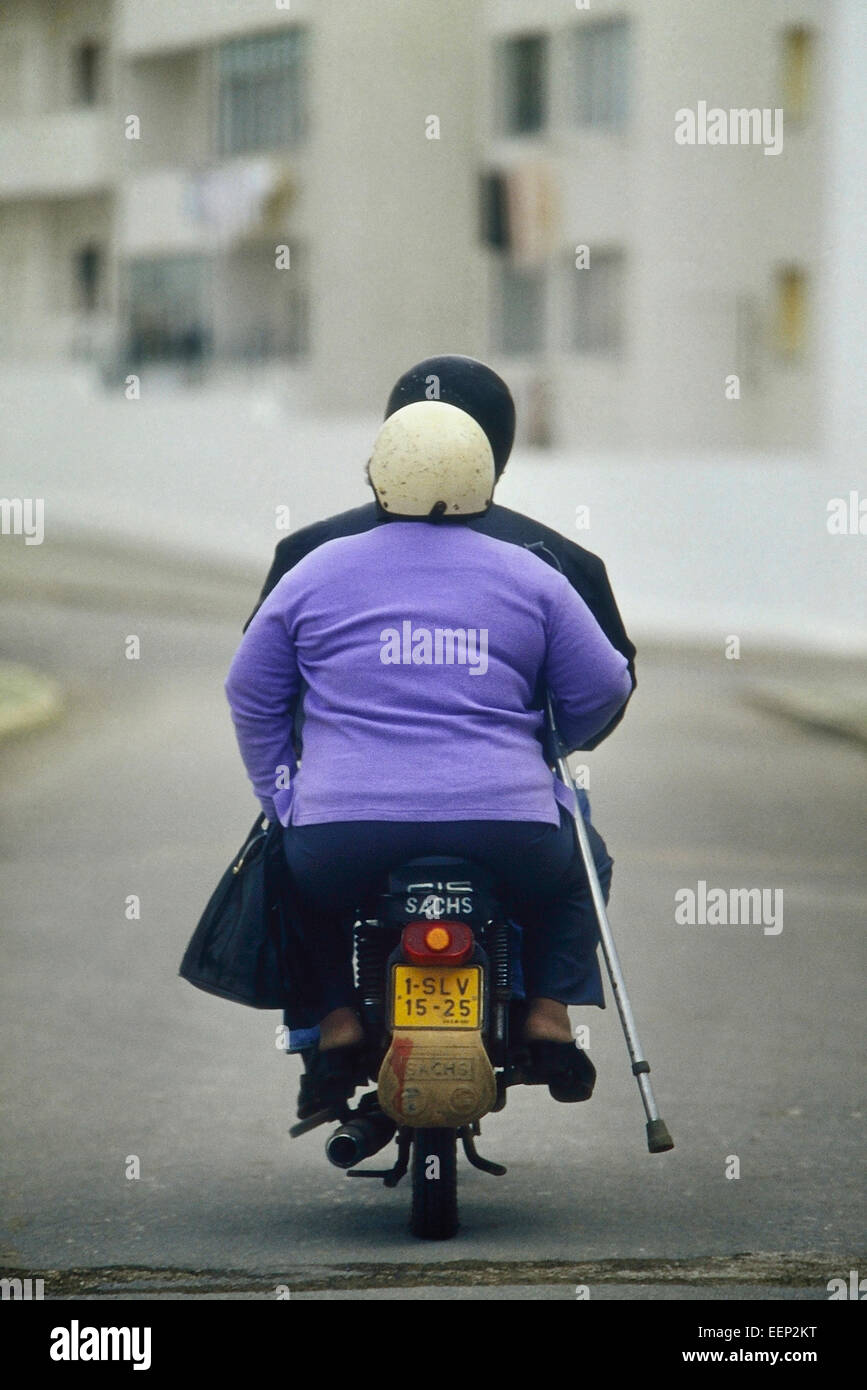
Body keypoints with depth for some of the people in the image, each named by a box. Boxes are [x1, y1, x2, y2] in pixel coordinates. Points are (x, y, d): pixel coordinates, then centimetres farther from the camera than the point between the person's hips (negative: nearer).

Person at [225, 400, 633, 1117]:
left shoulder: (318, 572, 9)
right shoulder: (530, 576, 8)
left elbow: (253, 694, 15)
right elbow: (603, 688, 12)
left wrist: (281, 798, 25)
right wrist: (546, 749, 31)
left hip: (347, 836, 0)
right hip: (505, 829, 0)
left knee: (304, 869, 33)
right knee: (572, 863, 32)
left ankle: (336, 1019, 14)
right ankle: (549, 1011, 12)